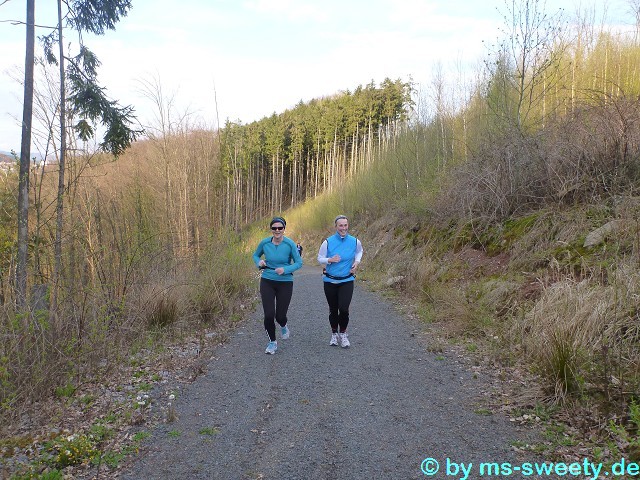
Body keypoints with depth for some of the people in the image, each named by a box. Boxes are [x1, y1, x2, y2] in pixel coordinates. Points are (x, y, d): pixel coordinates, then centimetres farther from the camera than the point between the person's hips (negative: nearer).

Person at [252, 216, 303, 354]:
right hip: (267, 282, 1)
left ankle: (283, 326, 40)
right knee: (269, 315, -5)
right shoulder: (264, 243, -5)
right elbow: (255, 255, 13)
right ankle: (272, 342, 20)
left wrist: (285, 269, -21)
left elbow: (299, 263, -5)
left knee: (280, 316, 1)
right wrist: (259, 262, -9)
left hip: (285, 283, -1)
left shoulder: (290, 244, -12)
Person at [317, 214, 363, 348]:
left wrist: (357, 262, 1)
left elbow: (359, 251, 18)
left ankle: (343, 334, 11)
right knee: (333, 310, 10)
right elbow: (320, 258, 1)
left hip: (347, 281, 0)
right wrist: (330, 260, -19)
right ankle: (334, 333, 32)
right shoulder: (328, 242, -8)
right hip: (330, 281, 0)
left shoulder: (354, 241, -4)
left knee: (344, 309, -13)